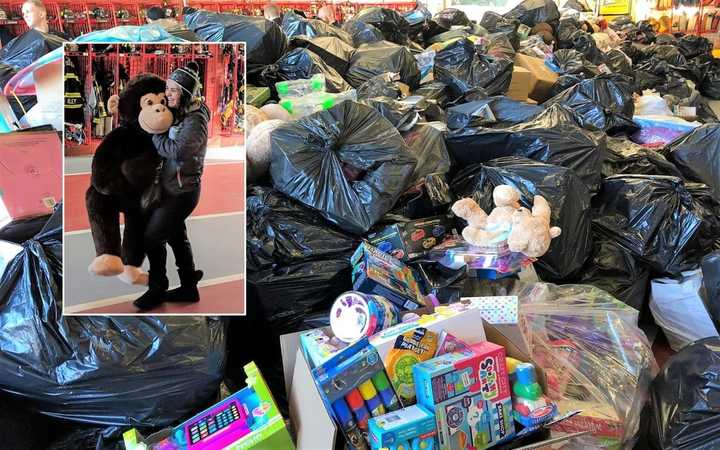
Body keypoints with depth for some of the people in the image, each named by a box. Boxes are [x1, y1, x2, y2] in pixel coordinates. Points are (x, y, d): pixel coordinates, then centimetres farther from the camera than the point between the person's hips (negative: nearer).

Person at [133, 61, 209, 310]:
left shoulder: (196, 121, -19)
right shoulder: (178, 113, 7)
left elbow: (176, 150, -26)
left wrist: (154, 135, -16)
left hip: (181, 191, -9)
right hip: (171, 186, 9)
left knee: (153, 237, -2)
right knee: (177, 236, 17)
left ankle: (157, 289, 14)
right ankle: (189, 288, 30)